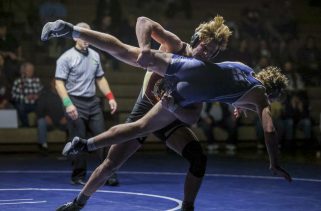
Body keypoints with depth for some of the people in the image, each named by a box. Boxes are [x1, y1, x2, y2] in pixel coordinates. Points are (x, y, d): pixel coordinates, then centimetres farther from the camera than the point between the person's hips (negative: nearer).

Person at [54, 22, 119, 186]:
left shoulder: (94, 55, 12)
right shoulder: (66, 58, -7)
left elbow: (100, 79, 20)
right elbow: (59, 83, -12)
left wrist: (110, 97, 11)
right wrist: (68, 103, -23)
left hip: (93, 102, 6)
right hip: (76, 103, -5)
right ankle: (78, 176, 10)